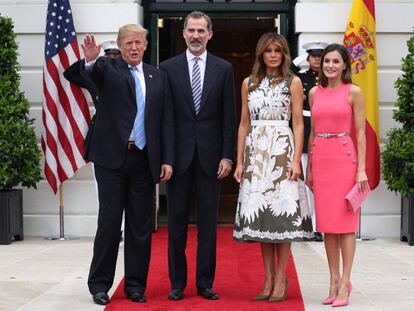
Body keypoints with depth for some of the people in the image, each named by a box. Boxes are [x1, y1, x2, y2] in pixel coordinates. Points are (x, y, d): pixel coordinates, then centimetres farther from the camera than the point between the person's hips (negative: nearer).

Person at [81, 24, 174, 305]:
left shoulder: (158, 77, 12)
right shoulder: (108, 68, 3)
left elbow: (167, 120, 9)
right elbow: (92, 73, -22)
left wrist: (168, 160, 1)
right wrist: (90, 60, -45)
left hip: (144, 159, 3)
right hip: (112, 156, -3)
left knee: (141, 225, 7)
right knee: (109, 222, 1)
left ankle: (136, 285, 17)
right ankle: (100, 284, 12)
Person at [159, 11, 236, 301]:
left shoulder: (223, 68, 5)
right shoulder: (168, 68, 4)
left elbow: (229, 116, 3)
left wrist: (227, 155, -4)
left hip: (210, 154, 0)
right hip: (179, 154, 0)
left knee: (208, 221, 5)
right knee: (177, 221, 6)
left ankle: (205, 282, 14)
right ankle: (177, 283, 15)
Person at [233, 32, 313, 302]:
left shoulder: (293, 82, 4)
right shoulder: (249, 83, 13)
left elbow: (298, 123, -1)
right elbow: (244, 123, 13)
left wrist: (296, 160, -11)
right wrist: (239, 161, 7)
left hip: (282, 150, -3)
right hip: (256, 152, 3)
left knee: (282, 213, -4)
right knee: (260, 213, 3)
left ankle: (281, 280, 2)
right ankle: (268, 279, 11)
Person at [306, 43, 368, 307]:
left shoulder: (353, 92, -1)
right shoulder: (315, 93, 11)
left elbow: (361, 132, -3)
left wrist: (361, 169, -10)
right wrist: (309, 168, 12)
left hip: (344, 158, -4)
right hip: (320, 159, 4)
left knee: (345, 221, -2)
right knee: (327, 222, 6)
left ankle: (345, 283, 4)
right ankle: (334, 280, 14)